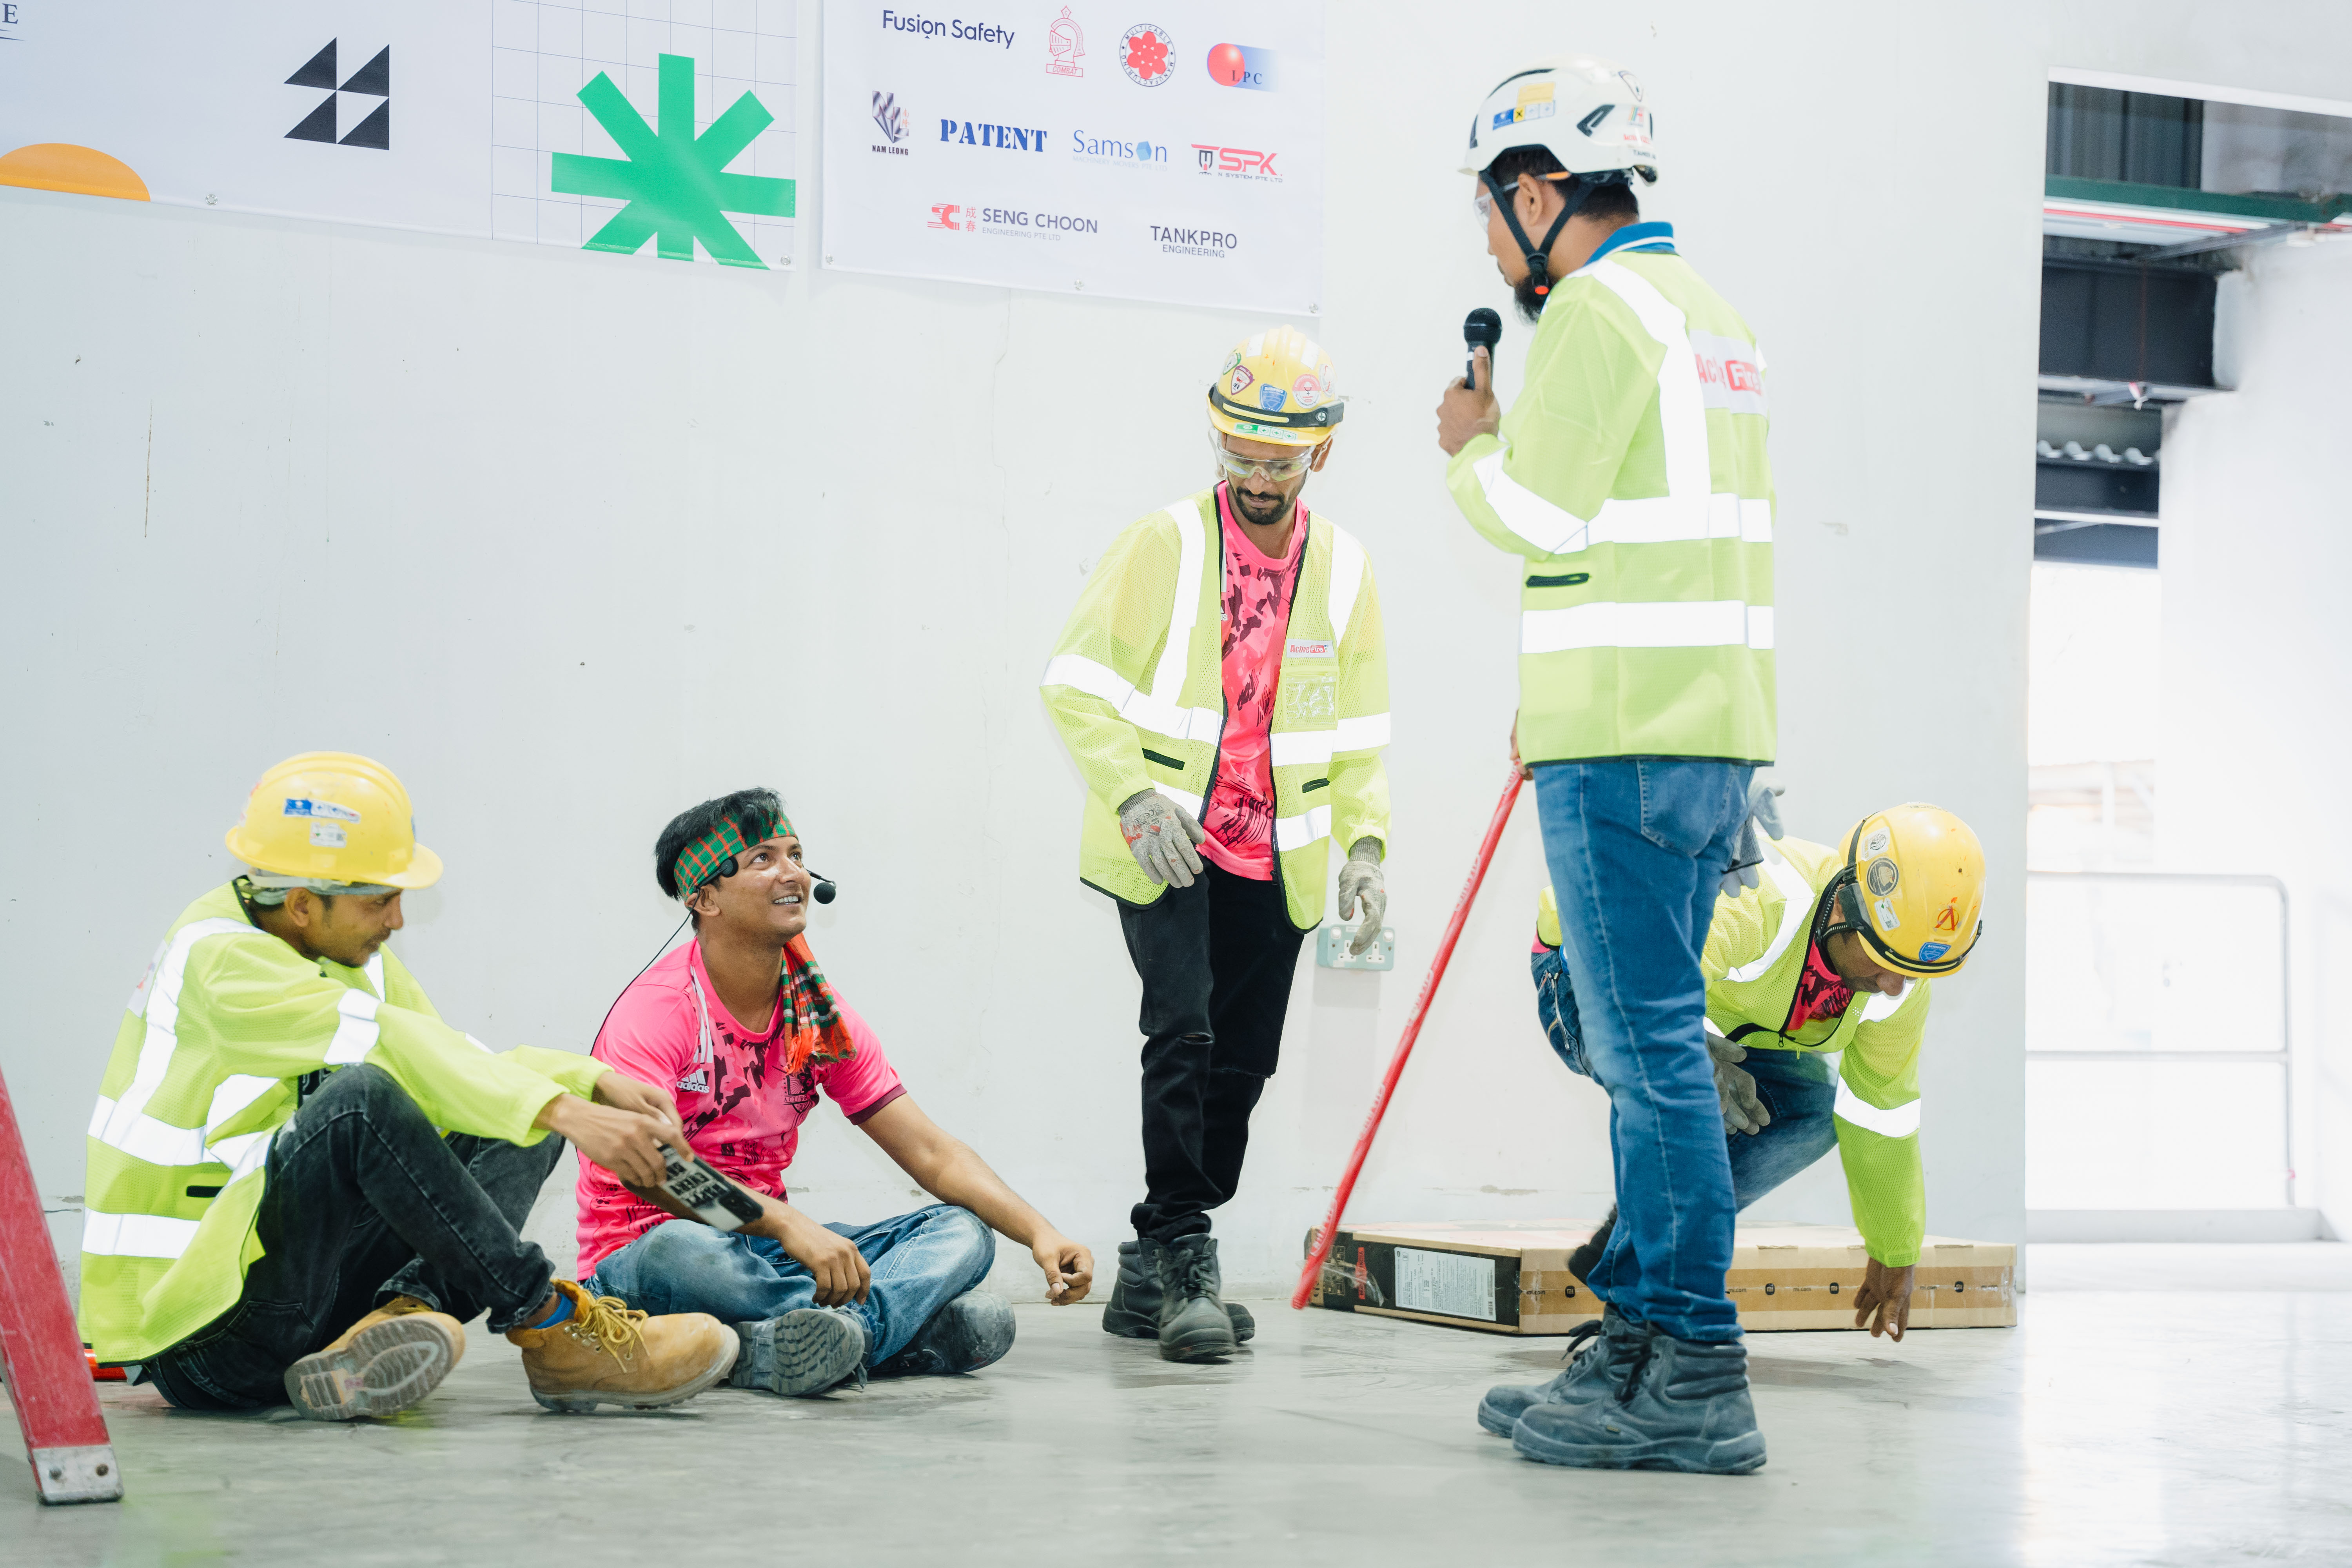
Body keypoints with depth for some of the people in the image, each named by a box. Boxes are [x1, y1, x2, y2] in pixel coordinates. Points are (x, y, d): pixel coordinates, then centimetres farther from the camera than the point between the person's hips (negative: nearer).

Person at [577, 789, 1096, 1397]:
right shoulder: (657, 1009, -15)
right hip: (644, 1254, -7)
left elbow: (932, 1154, 3)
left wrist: (1039, 1233, -14)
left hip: (761, 1252, 7)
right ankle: (923, 1327, -33)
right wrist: (787, 1225, -43)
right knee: (679, 1249, -41)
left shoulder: (821, 1019, 5)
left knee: (963, 1231, -10)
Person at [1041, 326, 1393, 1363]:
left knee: (1240, 1065, 6)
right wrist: (1136, 795, -18)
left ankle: (1151, 1276, 18)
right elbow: (1076, 683, -6)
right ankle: (1183, 1252, -11)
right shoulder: (1165, 544, -5)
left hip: (1273, 863, 4)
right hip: (1162, 848, -4)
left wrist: (1366, 845, -1)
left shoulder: (1342, 569, 7)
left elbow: (1356, 735, 13)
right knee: (1183, 1034, -19)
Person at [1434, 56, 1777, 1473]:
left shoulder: (1598, 307, -9)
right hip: (1715, 726, 10)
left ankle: (1700, 1384, -7)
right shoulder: (1713, 312, 20)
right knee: (1653, 1041, 13)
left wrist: (1473, 448, 5)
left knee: (1651, 1045, -9)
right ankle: (1643, 1342, 20)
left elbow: (1545, 516, -14)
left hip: (1627, 741, -10)